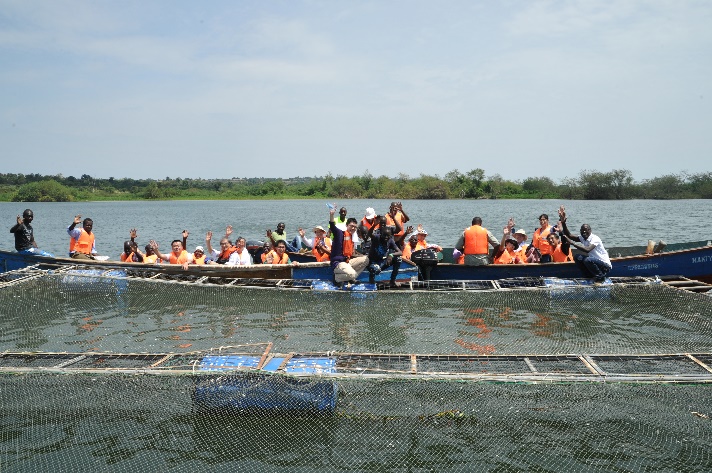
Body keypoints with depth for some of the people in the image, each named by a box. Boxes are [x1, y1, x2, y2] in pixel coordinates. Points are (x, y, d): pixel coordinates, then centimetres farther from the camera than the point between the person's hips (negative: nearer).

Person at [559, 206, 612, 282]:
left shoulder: (595, 239, -22)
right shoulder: (582, 238, 1)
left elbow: (587, 250, -39)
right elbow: (569, 235, -5)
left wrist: (572, 243, -38)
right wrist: (563, 222, -17)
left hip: (605, 266, -8)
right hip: (595, 263, 8)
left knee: (587, 260, -32)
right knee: (578, 257, -8)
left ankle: (601, 277, -9)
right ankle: (591, 276, 3)